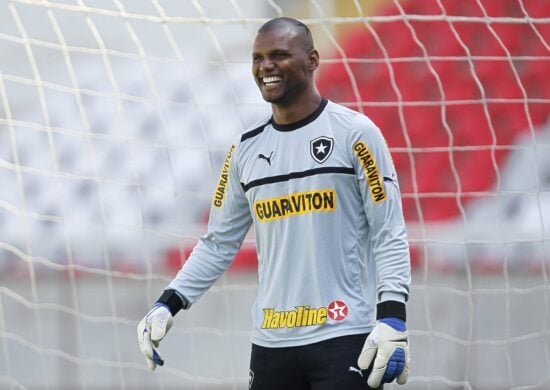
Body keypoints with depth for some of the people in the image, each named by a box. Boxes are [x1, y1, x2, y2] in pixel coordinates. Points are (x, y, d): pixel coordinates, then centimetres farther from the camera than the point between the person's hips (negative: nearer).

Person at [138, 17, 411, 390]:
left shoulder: (354, 133, -3)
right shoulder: (246, 150, 12)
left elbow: (389, 236, -6)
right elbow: (219, 242, 16)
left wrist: (392, 319, -16)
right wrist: (167, 305, 5)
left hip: (344, 340, -5)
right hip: (271, 344, 5)